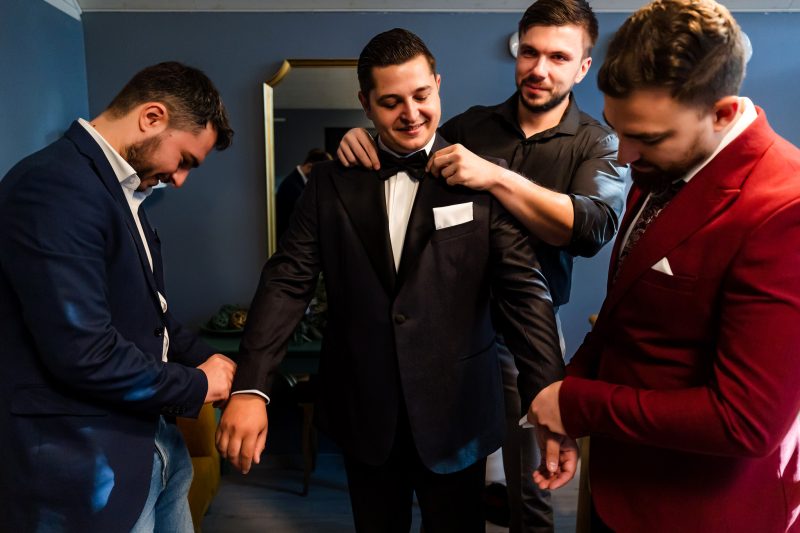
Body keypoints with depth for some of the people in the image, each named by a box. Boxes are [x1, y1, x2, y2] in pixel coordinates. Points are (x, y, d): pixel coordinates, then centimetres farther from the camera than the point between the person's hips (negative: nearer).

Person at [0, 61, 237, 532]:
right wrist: (196, 386, -13)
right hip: (87, 467, -9)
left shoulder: (121, 188, 9)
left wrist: (209, 361, 3)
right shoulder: (54, 187, -22)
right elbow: (84, 355, -28)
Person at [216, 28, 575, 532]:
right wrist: (250, 388, -15)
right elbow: (287, 281, -5)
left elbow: (525, 289, -10)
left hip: (455, 409, -1)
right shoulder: (331, 181, 0)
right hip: (362, 410, 2)